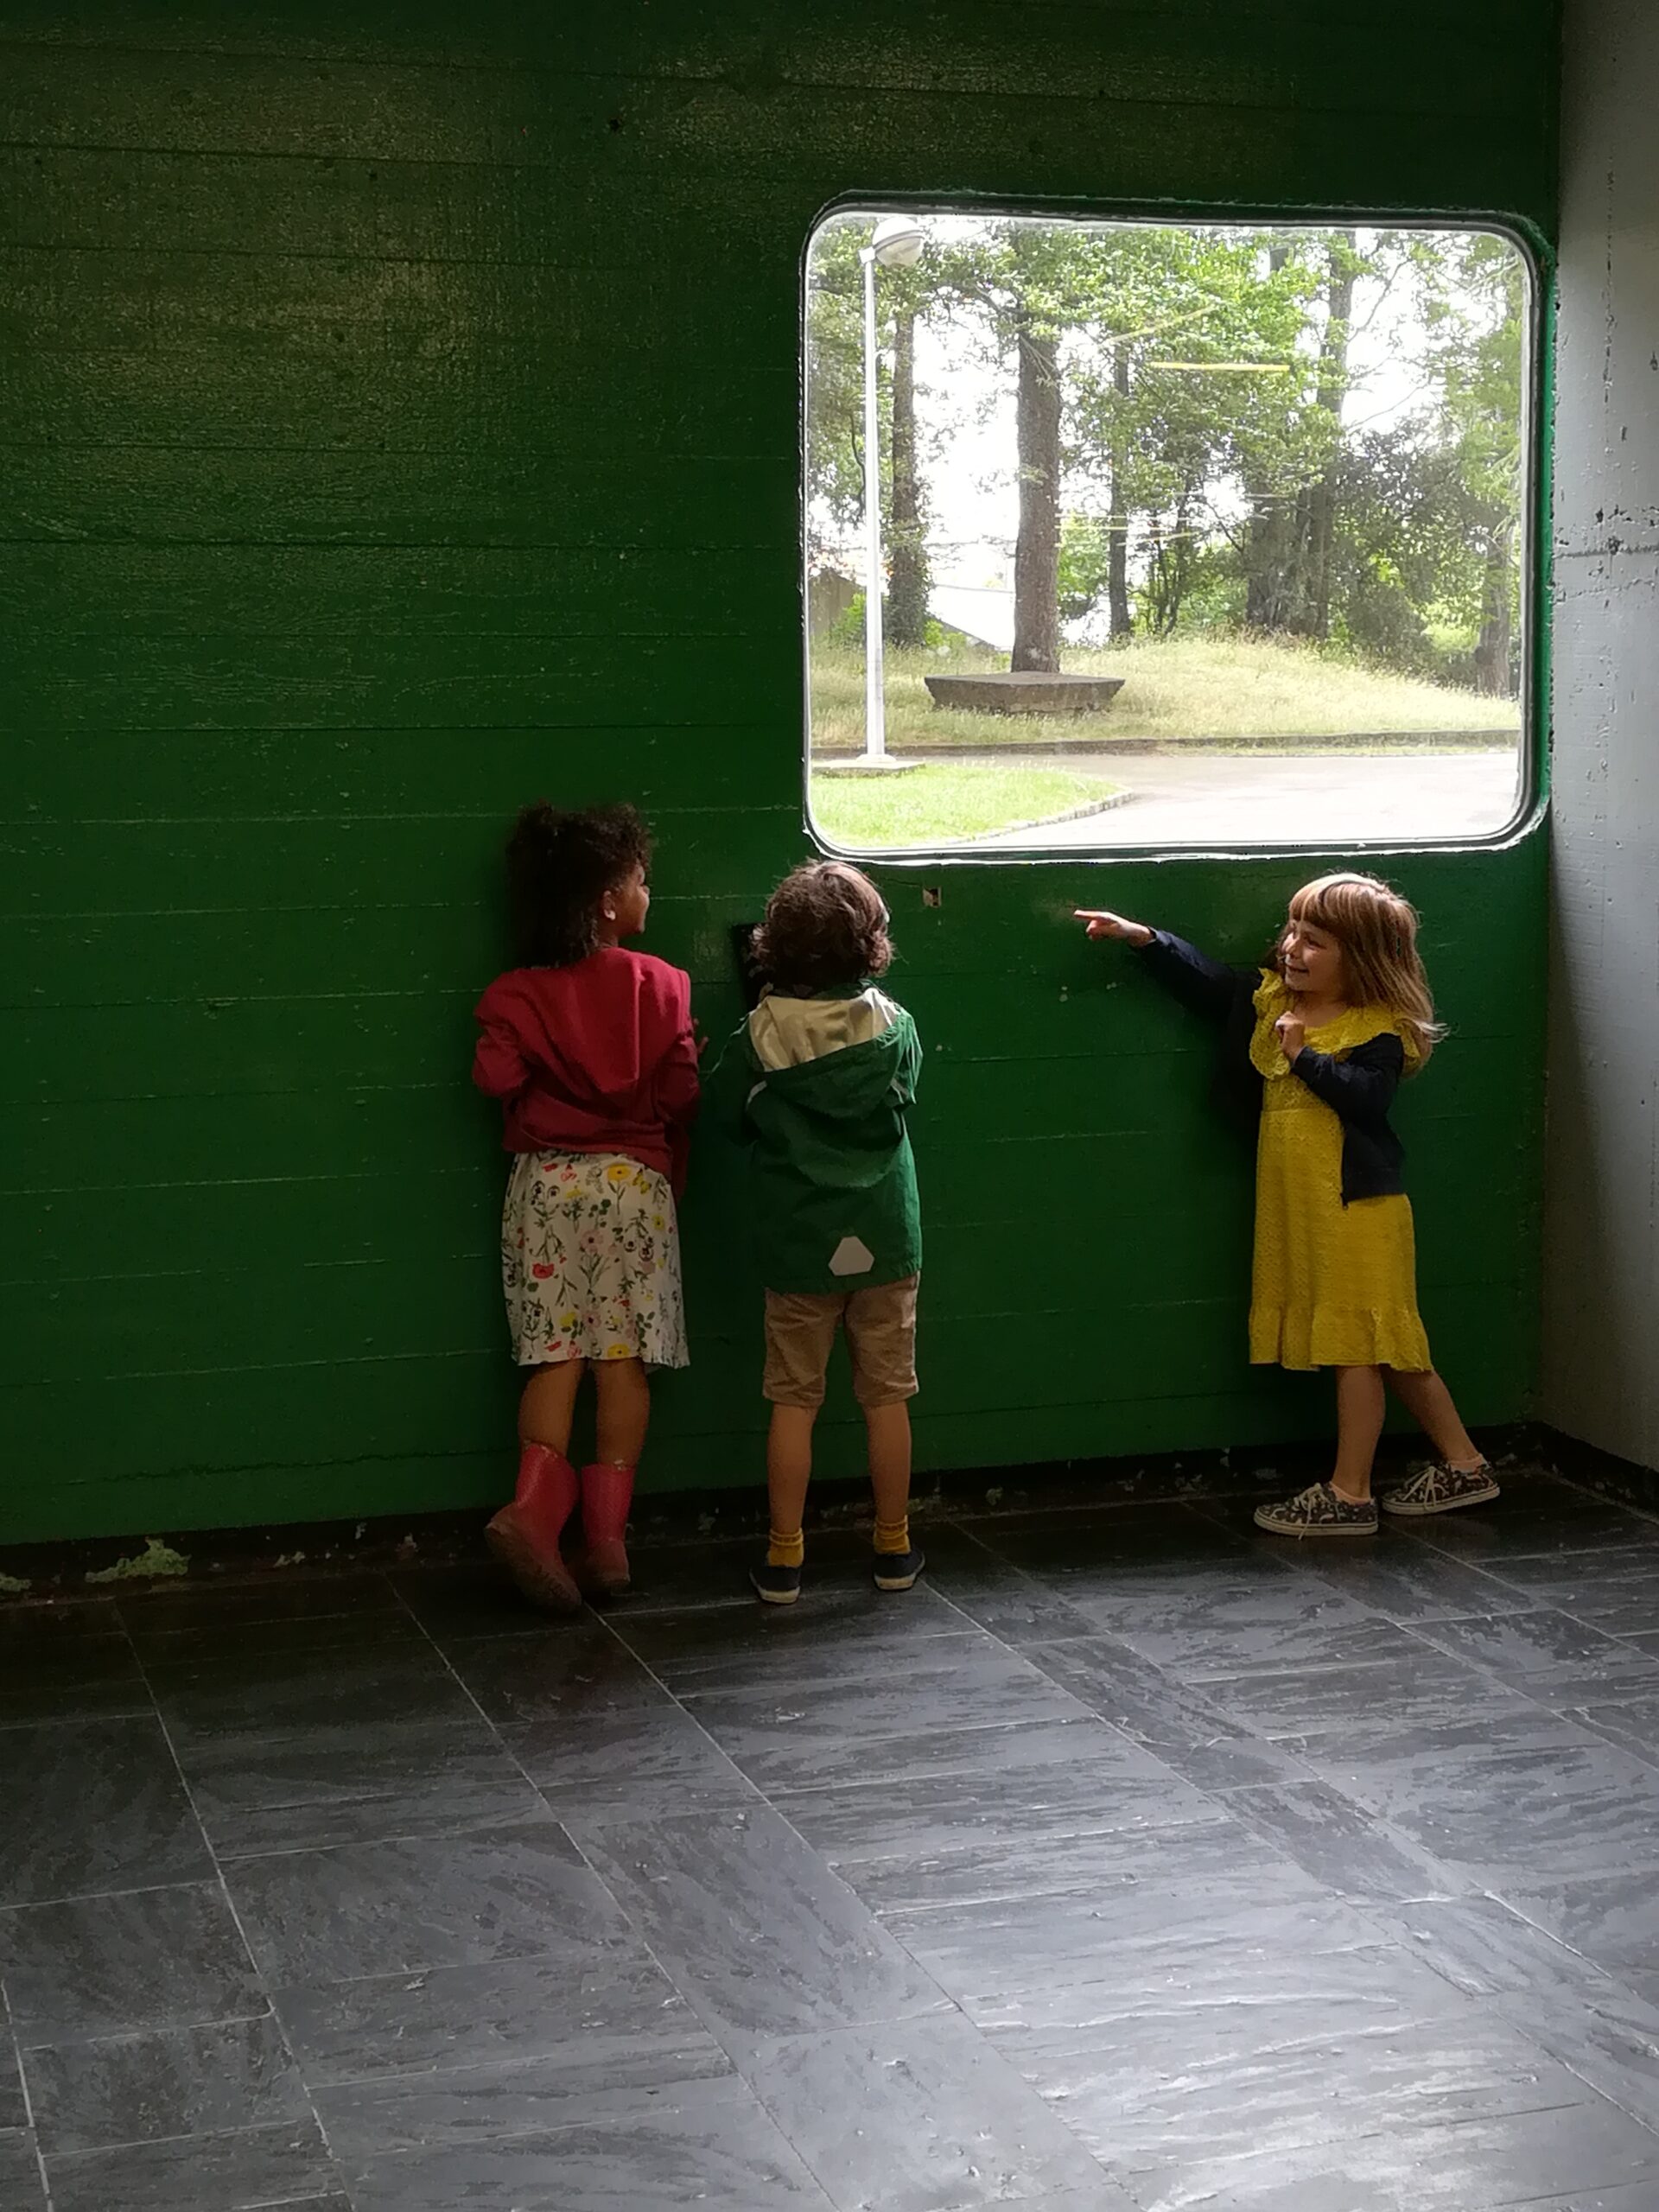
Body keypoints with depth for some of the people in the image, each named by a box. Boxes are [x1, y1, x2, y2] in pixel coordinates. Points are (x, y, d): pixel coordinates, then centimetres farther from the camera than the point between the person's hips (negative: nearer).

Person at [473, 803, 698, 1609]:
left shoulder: (516, 994, 0)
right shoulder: (658, 983, -4)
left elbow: (495, 1076, -11)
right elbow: (680, 1093, -7)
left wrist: (548, 1085, 10)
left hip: (544, 1181, 2)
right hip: (634, 1182, -2)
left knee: (555, 1356, 4)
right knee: (623, 1358, 3)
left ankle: (534, 1505, -16)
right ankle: (607, 1534, 0)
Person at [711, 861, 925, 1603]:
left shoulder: (758, 1039, -11)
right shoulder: (893, 1028, -9)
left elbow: (731, 1117, 2)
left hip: (797, 1244, -1)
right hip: (883, 1237, 1)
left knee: (794, 1401, 8)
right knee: (886, 1396, 11)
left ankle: (784, 1557, 10)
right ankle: (894, 1549, 20)